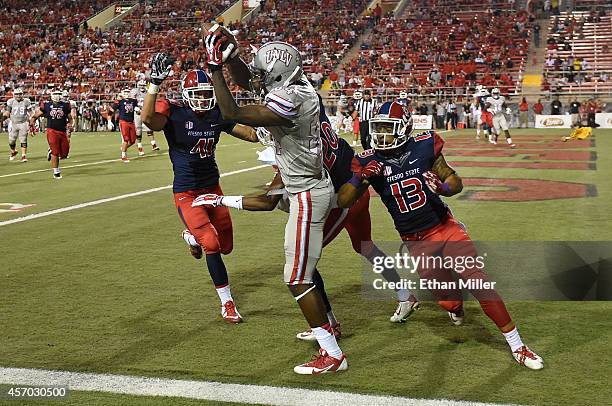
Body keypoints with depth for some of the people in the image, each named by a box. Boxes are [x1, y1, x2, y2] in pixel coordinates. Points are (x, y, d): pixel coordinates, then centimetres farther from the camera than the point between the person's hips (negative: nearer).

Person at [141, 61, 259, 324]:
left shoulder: (217, 114, -1)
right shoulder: (174, 113, -16)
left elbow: (252, 134, 4)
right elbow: (147, 119, -37)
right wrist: (155, 83, -42)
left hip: (212, 187, 6)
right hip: (186, 193, -6)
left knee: (225, 246, 13)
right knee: (211, 244, -17)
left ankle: (191, 237, 47)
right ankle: (227, 303, -1)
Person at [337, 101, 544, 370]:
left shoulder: (423, 147, -10)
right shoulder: (370, 162, -9)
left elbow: (456, 182, -2)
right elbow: (342, 202, -13)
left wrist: (442, 187, -25)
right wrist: (360, 178, -31)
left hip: (446, 228, 0)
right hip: (416, 242, 1)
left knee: (479, 282, -10)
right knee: (448, 300, 2)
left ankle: (517, 346, 1)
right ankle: (456, 306, 43)